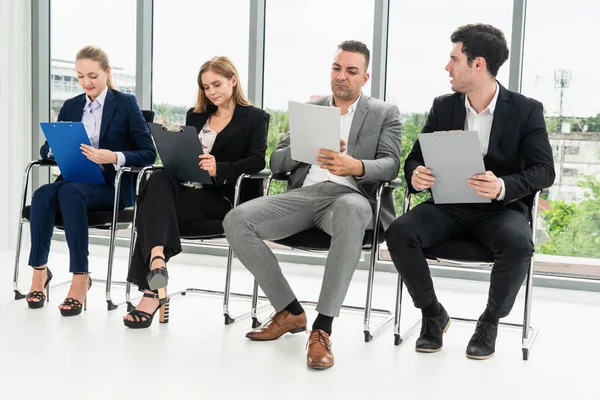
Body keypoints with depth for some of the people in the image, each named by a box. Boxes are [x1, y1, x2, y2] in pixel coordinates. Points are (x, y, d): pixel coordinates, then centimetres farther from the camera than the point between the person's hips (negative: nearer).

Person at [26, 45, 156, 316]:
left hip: (113, 186, -4)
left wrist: (114, 157, -24)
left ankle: (80, 276, -33)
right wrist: (55, 149, -11)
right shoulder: (70, 106, 15)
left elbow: (148, 153, -5)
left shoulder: (126, 104, 2)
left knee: (70, 192, -36)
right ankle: (39, 270, -19)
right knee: (43, 194, -30)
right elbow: (47, 149, 14)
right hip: (75, 181, 4)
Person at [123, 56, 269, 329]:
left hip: (223, 197, -5)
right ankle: (157, 260, -52)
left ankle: (152, 290, -37)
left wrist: (219, 169, -27)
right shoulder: (196, 116, 26)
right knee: (159, 180, -32)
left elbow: (257, 161, -8)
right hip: (187, 188, 5)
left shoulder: (255, 118, 8)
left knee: (154, 205, -30)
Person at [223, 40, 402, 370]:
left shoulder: (385, 114, 14)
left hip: (348, 195, -3)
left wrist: (357, 166, -25)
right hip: (304, 193, 4)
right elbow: (276, 163, 15)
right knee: (236, 220, -23)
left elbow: (390, 165, -2)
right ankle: (290, 311, -8)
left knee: (352, 211, -43)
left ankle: (322, 327, -37)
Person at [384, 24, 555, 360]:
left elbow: (544, 170, -11)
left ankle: (491, 321, -7)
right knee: (399, 232, -26)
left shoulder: (527, 110, -5)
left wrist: (504, 187, -33)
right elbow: (416, 157, 6)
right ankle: (433, 314, -3)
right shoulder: (443, 107, 5)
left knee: (518, 243, -36)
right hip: (449, 206, 3)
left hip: (501, 208, -2)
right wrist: (416, 176, -21)